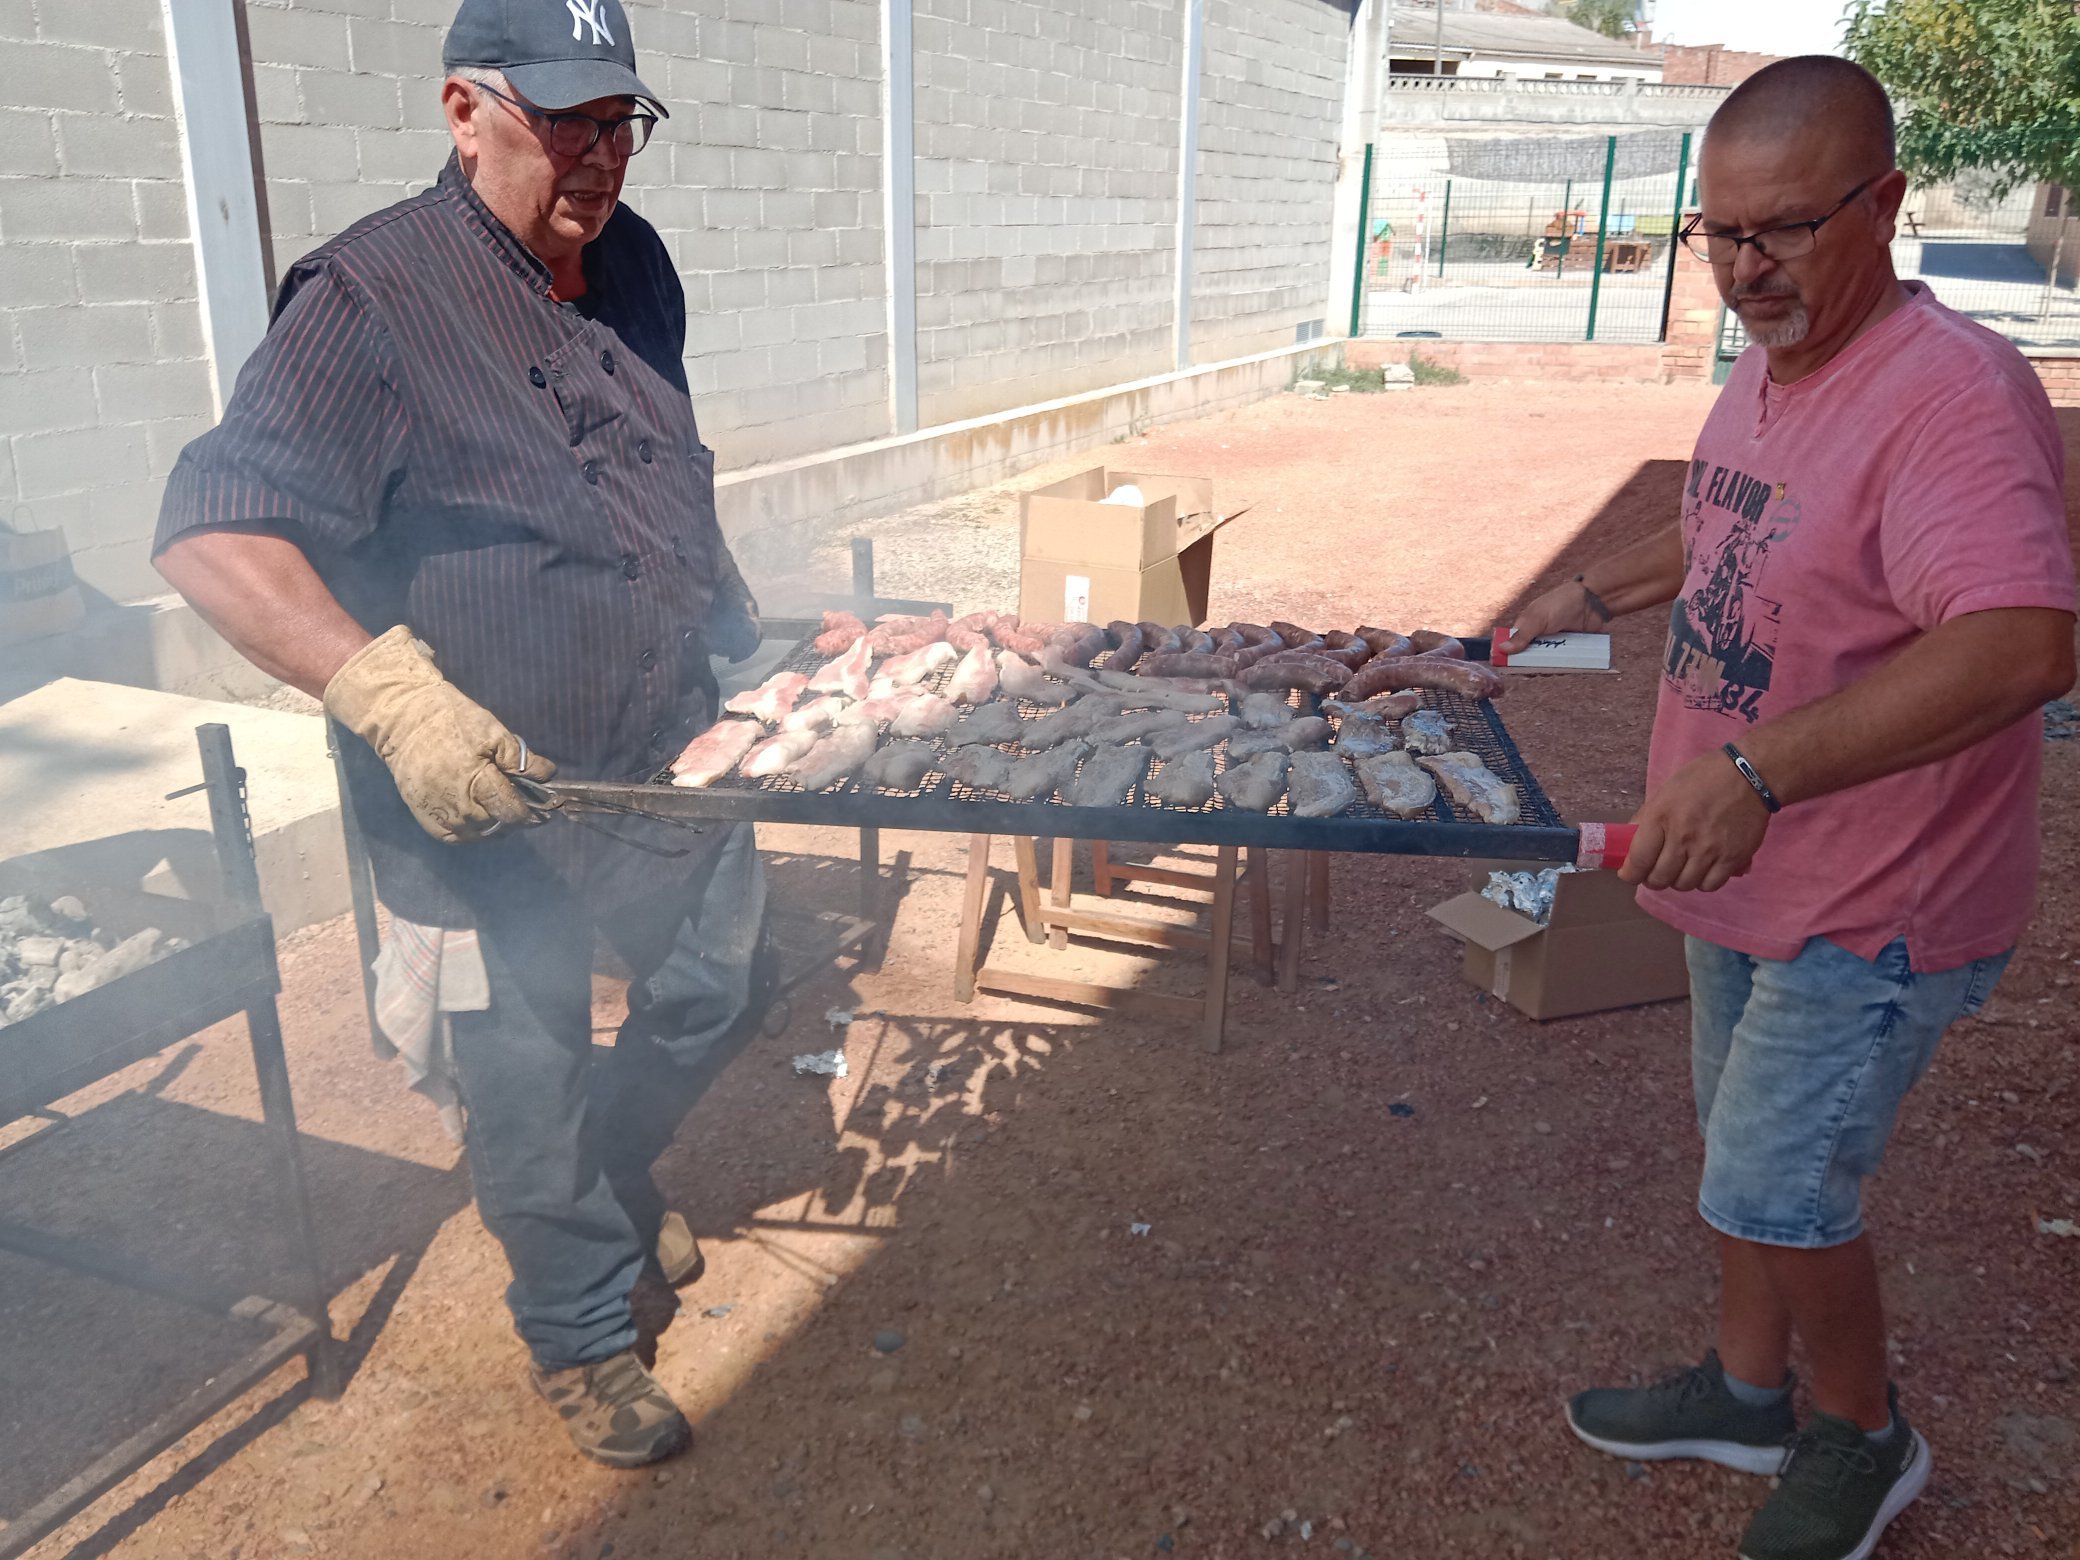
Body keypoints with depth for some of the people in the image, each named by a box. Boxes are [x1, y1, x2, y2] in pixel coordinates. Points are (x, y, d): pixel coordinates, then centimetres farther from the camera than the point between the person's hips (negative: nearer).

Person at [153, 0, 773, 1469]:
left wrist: (738, 615, 24)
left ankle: (615, 1167, 51)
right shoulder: (373, 297, -18)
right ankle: (581, 1336, 35)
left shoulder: (633, 264, 5)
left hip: (672, 753, 7)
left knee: (722, 987, 20)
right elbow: (213, 533, -24)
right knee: (532, 1084, 10)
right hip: (496, 791, -6)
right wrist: (388, 689, -36)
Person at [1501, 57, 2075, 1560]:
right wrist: (1599, 590, 18)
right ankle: (1746, 1390, 43)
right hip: (1750, 875, 9)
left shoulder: (1952, 391, -26)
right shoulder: (1766, 376, 4)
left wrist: (1759, 770, -46)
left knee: (1778, 1192, 0)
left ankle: (1864, 1434, 29)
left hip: (1876, 911, -9)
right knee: (1754, 1161, 21)